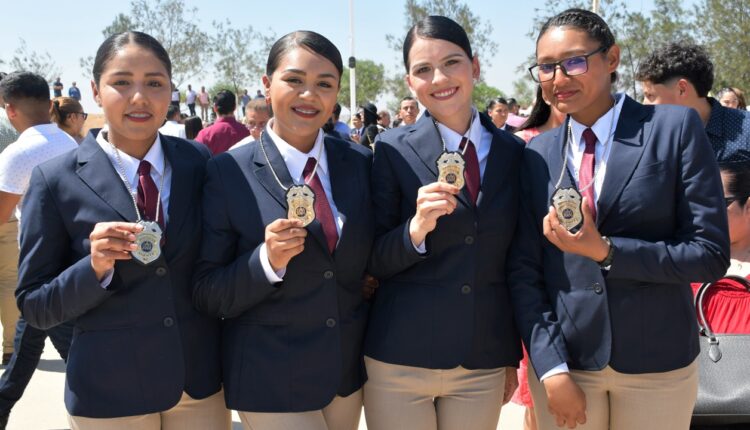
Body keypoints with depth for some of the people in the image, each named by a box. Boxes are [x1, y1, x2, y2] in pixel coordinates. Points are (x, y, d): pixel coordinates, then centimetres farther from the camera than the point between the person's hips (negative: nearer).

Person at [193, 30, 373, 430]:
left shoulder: (361, 163, -1)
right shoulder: (228, 173, -12)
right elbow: (206, 294, -10)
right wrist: (267, 261, -26)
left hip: (349, 369, 4)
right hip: (271, 381, -4)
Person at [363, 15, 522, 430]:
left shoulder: (513, 151, 4)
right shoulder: (393, 149, -5)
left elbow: (514, 264, 9)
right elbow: (374, 262, -4)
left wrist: (513, 357, 12)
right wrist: (416, 228, -23)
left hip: (485, 365, 3)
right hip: (400, 362, -2)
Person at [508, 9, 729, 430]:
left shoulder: (675, 127, -6)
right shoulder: (537, 154, 1)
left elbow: (711, 253, -8)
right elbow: (524, 269, 1)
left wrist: (606, 251, -18)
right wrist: (550, 367, -8)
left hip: (657, 364, -1)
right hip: (564, 359, 2)